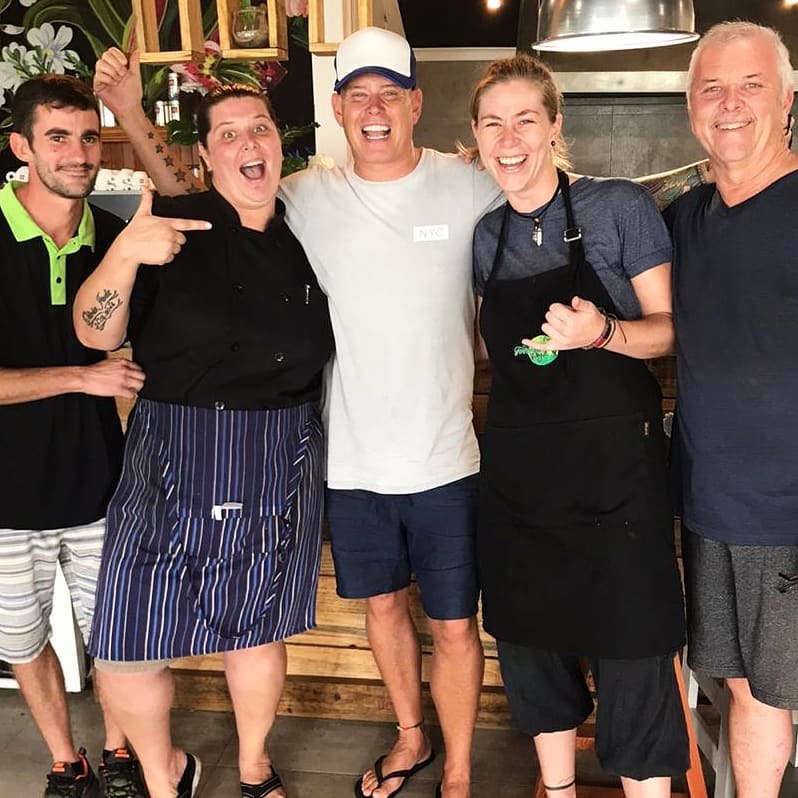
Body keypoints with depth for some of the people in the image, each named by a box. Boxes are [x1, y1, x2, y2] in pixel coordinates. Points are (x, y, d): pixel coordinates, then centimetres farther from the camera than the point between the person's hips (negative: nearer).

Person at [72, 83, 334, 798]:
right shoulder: (171, 225, -3)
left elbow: (321, 345, 18)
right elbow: (96, 333, -7)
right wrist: (124, 254, -26)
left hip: (283, 465, 2)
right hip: (175, 459, -2)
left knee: (258, 628, 16)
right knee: (125, 648, 1)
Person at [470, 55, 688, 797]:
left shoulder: (619, 206, -6)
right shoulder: (484, 235, 7)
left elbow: (669, 328, -6)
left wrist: (603, 332, -22)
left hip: (614, 458, -4)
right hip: (517, 464, 5)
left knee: (630, 651, 3)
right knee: (528, 639, 16)